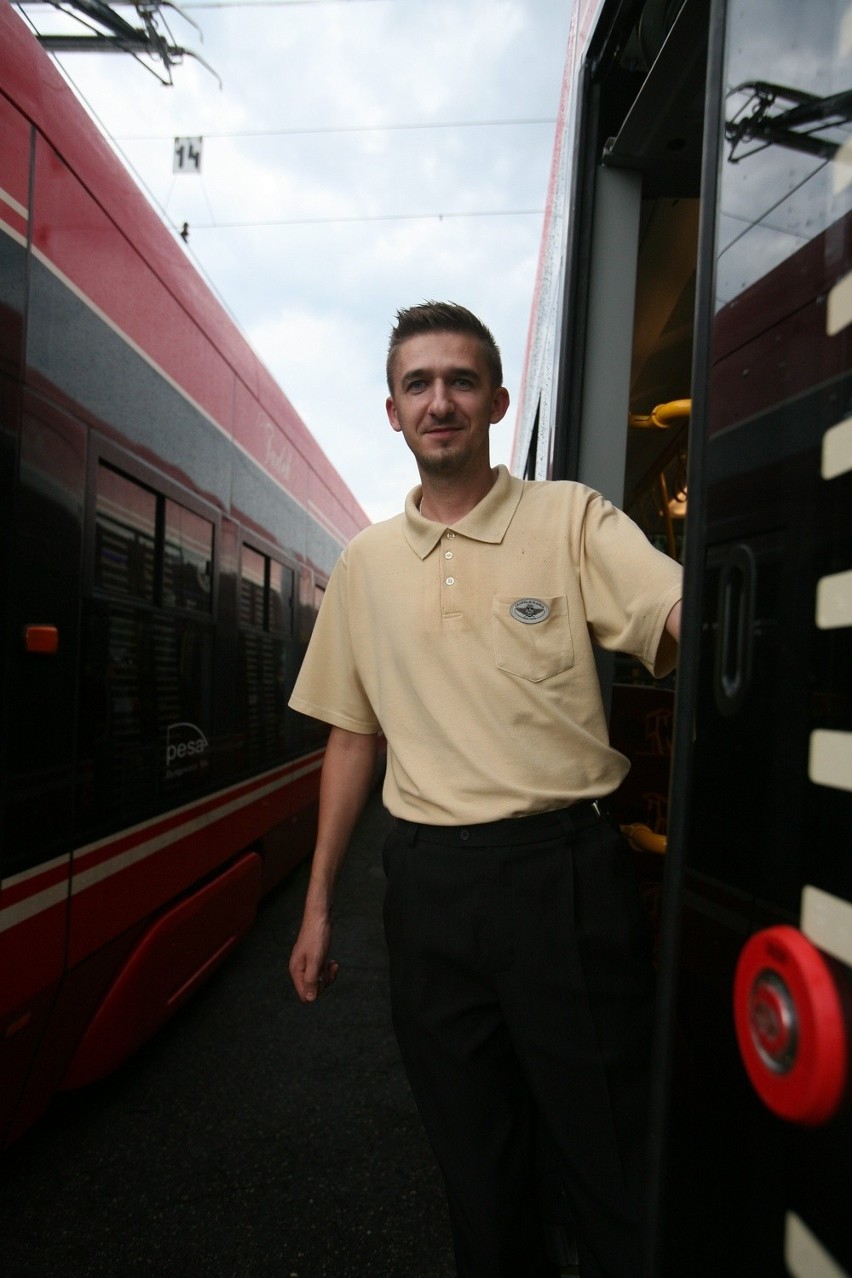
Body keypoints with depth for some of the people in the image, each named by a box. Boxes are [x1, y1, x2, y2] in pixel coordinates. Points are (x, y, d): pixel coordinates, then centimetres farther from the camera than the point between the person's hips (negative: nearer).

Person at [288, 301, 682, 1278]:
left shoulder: (569, 518, -2)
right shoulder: (365, 562, 8)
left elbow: (691, 620, -19)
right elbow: (354, 734, 12)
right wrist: (318, 903, 12)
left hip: (563, 868, -3)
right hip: (427, 878, 4)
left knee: (612, 1152, 10)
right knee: (475, 1163, 19)